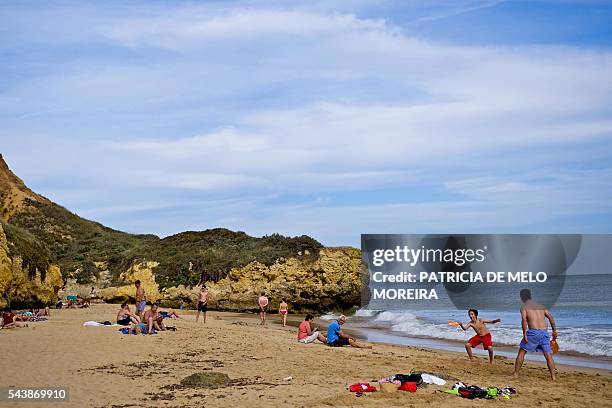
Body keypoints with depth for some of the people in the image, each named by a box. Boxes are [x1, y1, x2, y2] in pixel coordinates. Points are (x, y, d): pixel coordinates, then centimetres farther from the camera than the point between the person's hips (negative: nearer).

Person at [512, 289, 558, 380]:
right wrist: (554, 330, 13)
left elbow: (524, 319, -12)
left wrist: (524, 333, -13)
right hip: (544, 332, 4)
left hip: (533, 332, -4)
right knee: (548, 355, 9)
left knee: (522, 352, 9)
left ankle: (515, 374, 10)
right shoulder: (540, 305, 21)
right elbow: (550, 317, 12)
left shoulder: (524, 306, 5)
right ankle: (553, 376, 3)